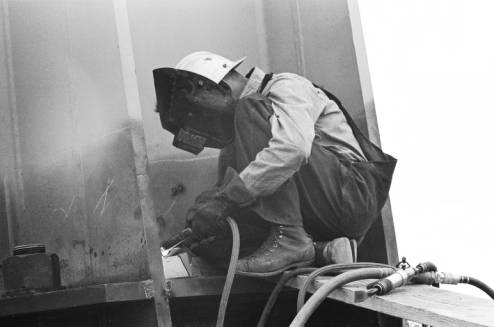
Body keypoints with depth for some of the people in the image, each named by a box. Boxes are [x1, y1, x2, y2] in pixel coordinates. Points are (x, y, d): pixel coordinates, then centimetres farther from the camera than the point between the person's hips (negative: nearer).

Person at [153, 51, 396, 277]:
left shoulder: (286, 87, -6)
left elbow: (292, 150, -27)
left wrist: (223, 199, -28)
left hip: (353, 193, -8)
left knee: (252, 110, -17)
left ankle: (288, 238, -24)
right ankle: (321, 250, -9)